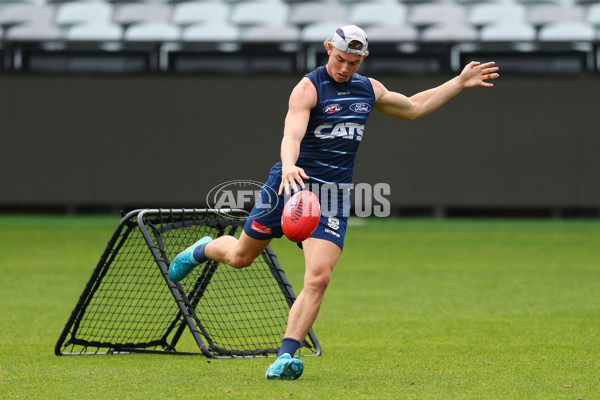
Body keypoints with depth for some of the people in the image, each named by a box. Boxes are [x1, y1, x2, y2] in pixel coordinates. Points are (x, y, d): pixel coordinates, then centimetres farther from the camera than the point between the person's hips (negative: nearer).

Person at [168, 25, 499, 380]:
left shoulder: (370, 89, 10)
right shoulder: (308, 88, -11)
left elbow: (413, 107, 28)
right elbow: (291, 136, -27)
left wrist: (460, 83, 23)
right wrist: (289, 166, -49)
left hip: (333, 194, 4)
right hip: (292, 182, -3)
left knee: (318, 277, -15)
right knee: (240, 257, 12)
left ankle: (286, 356, -13)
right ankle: (204, 249, 47)